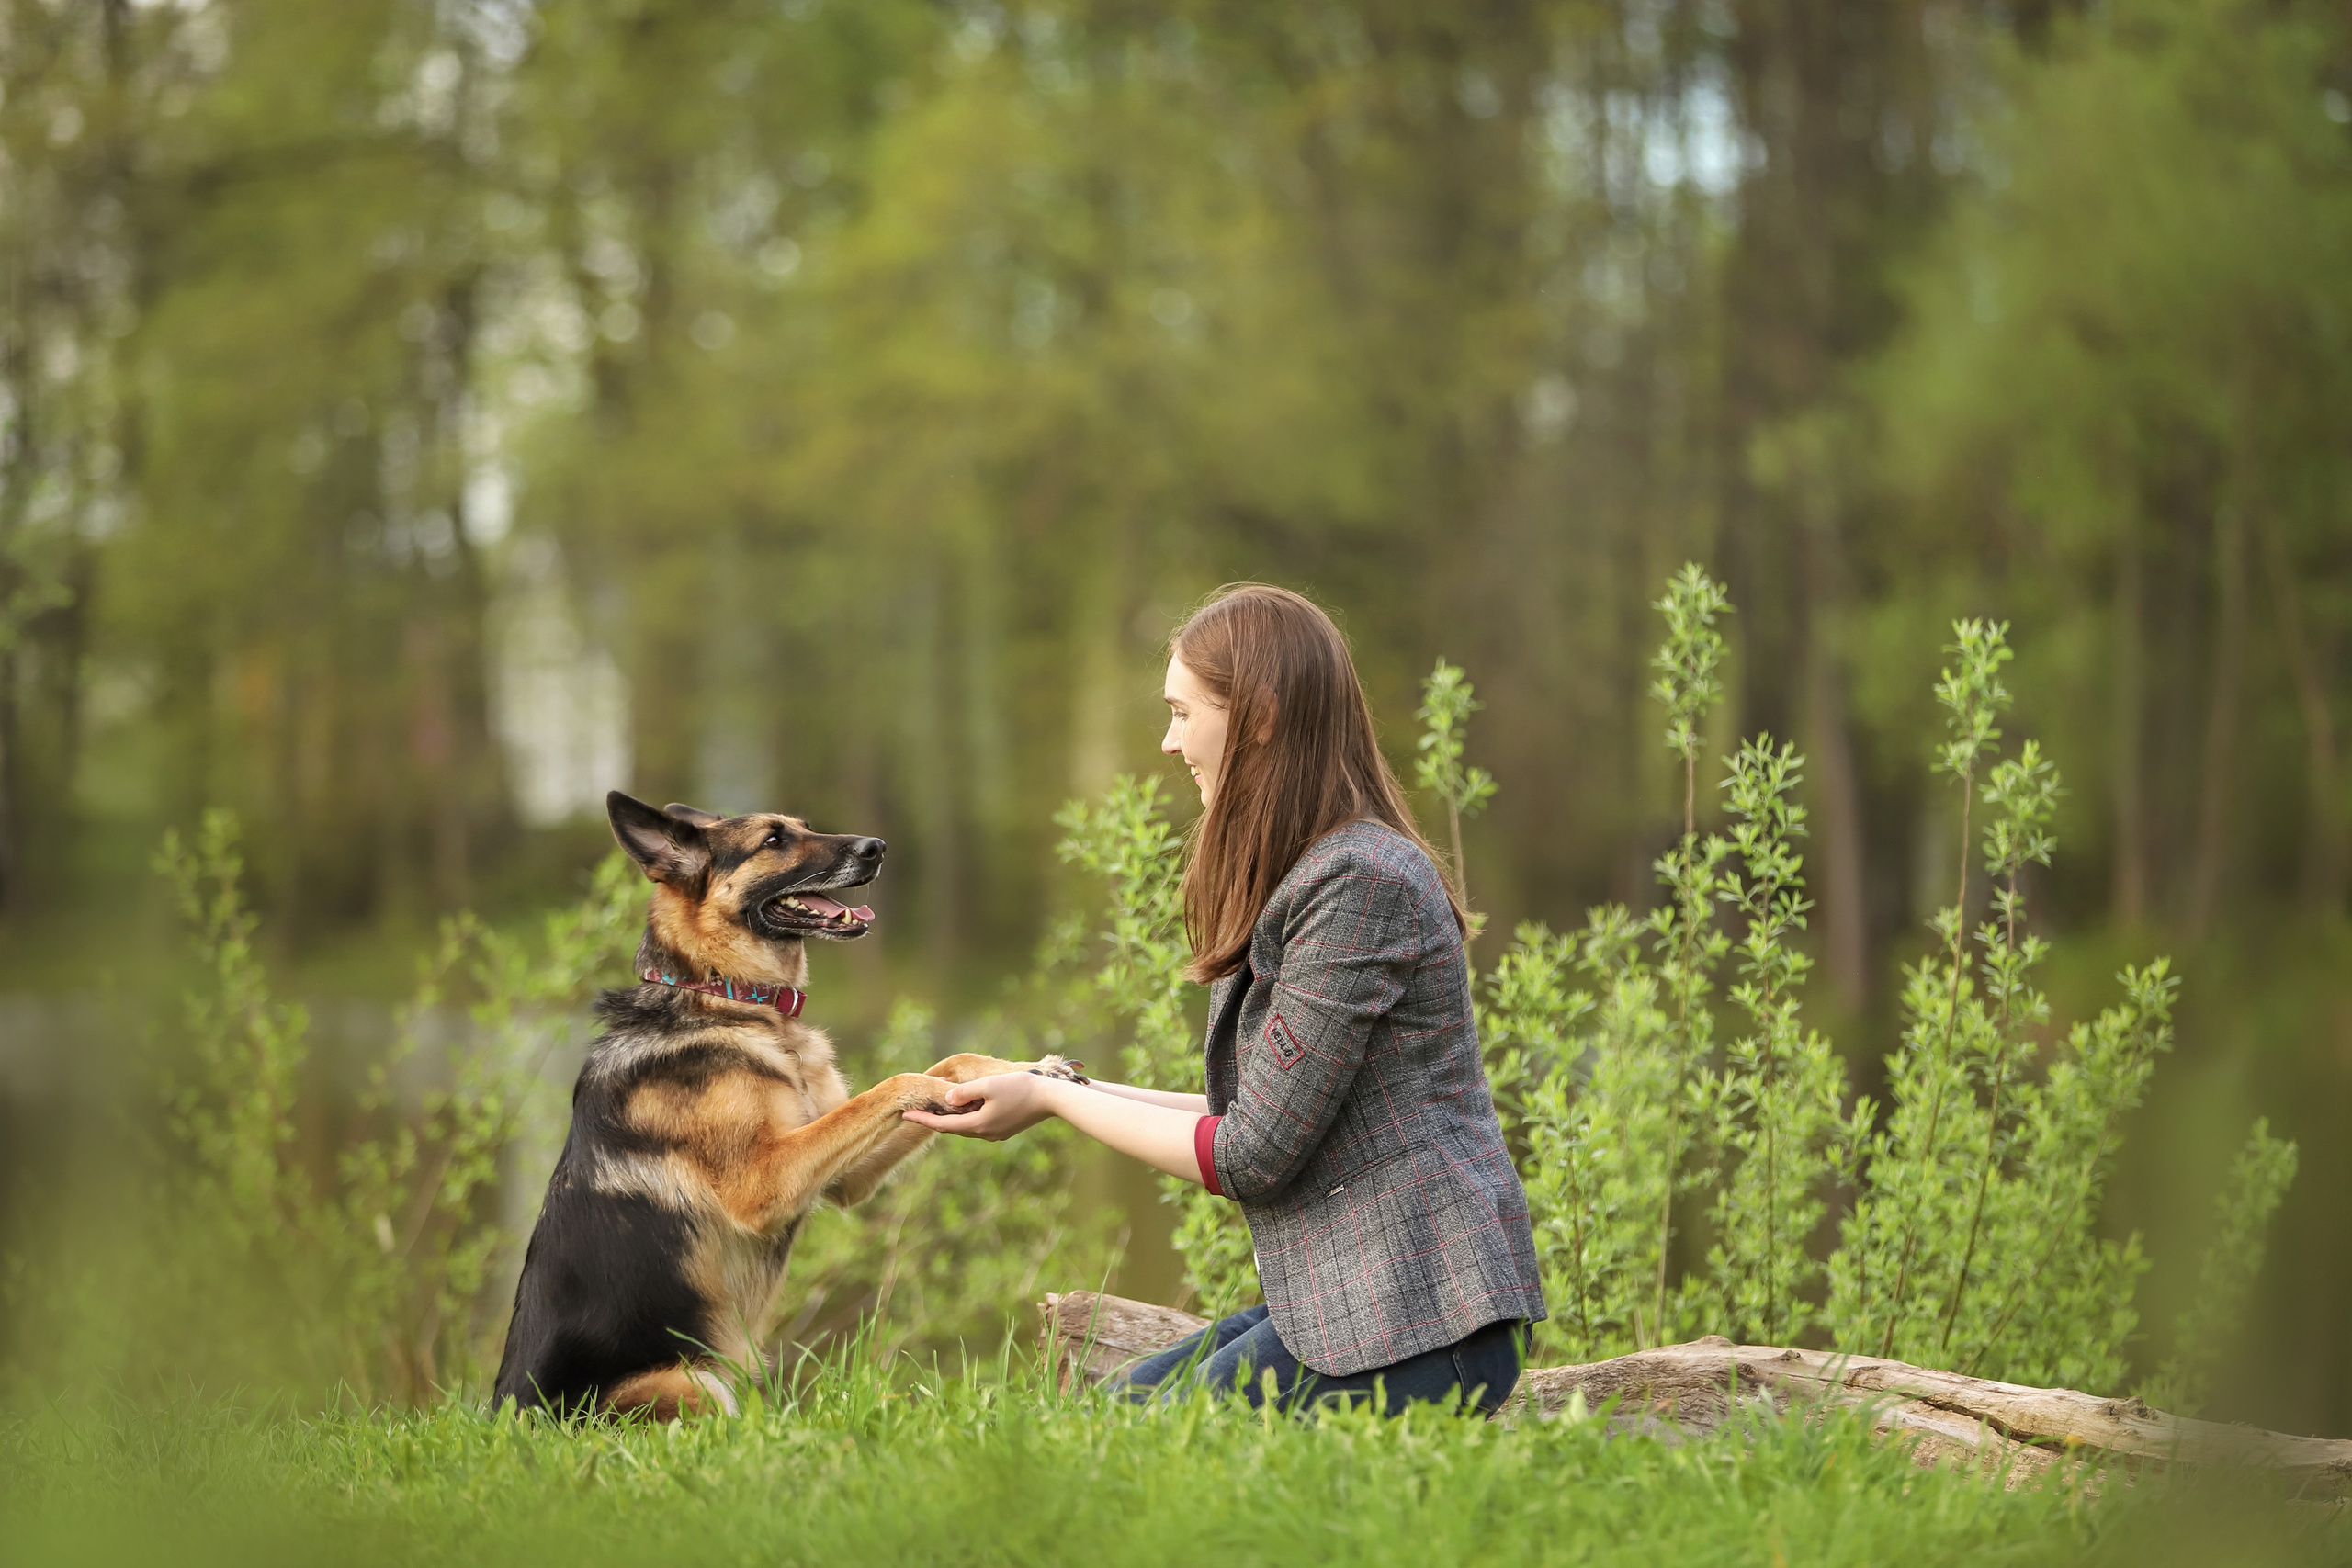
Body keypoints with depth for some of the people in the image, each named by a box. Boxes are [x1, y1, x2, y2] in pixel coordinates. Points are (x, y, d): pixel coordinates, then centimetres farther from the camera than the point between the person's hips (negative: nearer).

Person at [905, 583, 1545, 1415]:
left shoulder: (1361, 883, -17)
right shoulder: (1303, 877, 16)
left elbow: (1254, 1156, -16)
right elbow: (1274, 1112, 15)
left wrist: (1050, 1101, -6)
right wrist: (1074, 1090, 14)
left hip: (1415, 1329, -10)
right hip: (1345, 1304, 10)